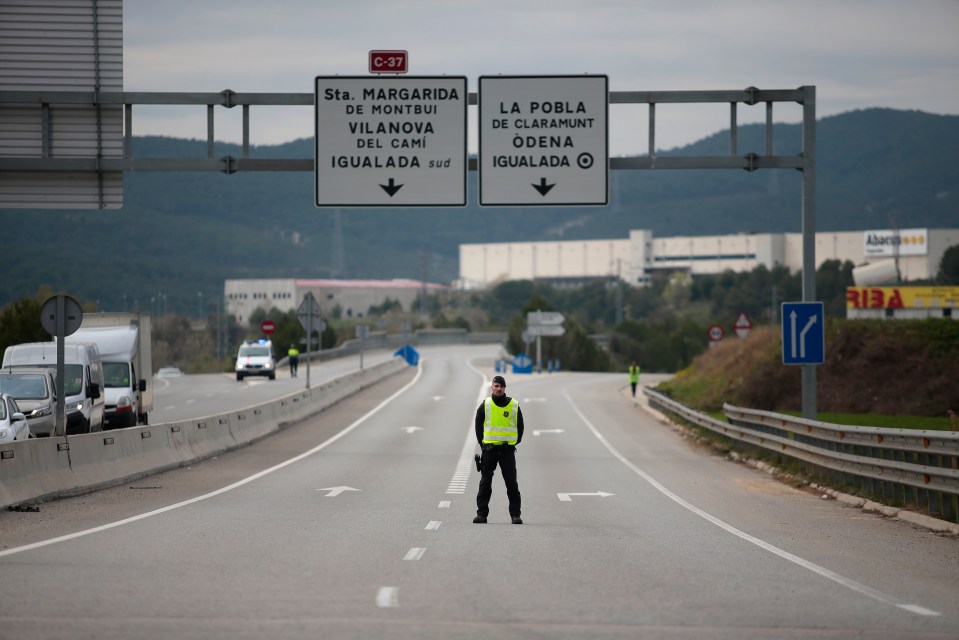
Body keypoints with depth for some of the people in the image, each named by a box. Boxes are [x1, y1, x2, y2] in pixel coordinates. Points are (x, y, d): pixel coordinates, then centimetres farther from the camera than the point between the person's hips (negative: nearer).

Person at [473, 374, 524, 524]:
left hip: (508, 449, 0)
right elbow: (478, 425, 9)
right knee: (485, 483, 1)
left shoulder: (514, 405, 3)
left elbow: (520, 426, 11)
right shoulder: (485, 405, 2)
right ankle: (481, 513, 6)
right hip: (489, 449, 0)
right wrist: (483, 444, 2)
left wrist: (515, 443, 3)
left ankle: (515, 514, 1)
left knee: (512, 483, -3)